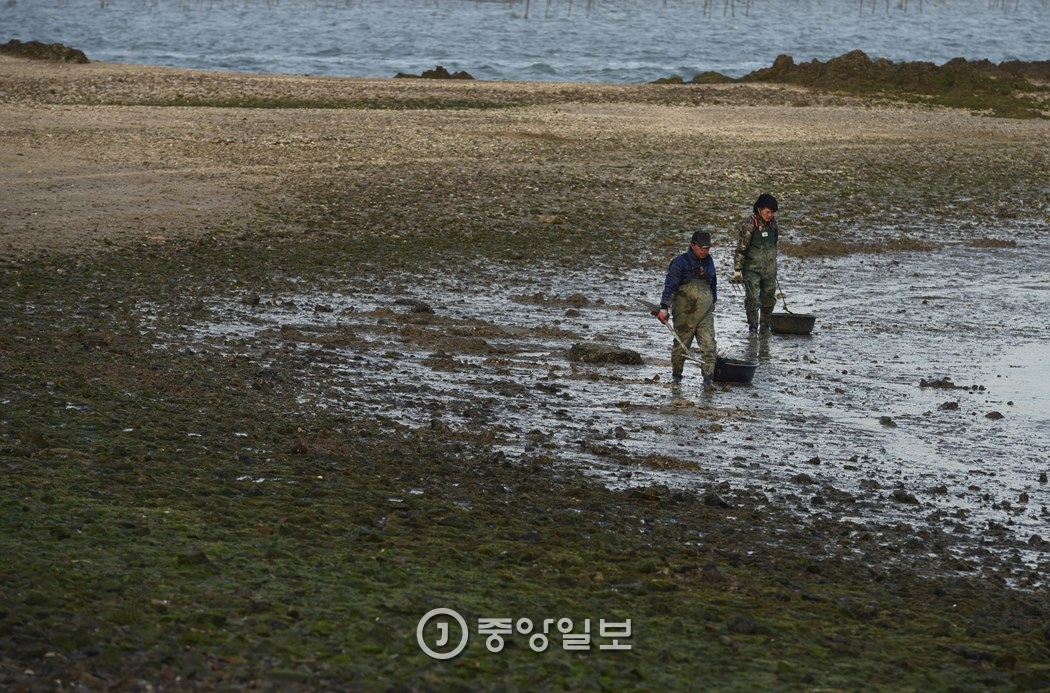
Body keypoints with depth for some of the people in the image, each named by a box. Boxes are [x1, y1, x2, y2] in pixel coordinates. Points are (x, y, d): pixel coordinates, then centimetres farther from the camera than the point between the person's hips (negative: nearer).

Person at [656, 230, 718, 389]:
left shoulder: (709, 261, 10)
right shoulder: (680, 262, -10)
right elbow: (670, 285, -16)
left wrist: (713, 301, 31)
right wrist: (664, 307, -25)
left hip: (705, 313, 4)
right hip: (685, 313, -4)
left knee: (709, 345, -8)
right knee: (681, 345, 8)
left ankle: (708, 379, -9)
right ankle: (676, 375, 27)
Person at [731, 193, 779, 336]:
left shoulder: (772, 223, 4)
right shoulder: (748, 225, -14)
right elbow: (740, 249, -13)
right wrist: (737, 271, -16)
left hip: (769, 269, 5)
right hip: (752, 269, -5)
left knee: (769, 299, 7)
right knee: (752, 297, -14)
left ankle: (765, 327, 21)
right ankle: (752, 327, -3)